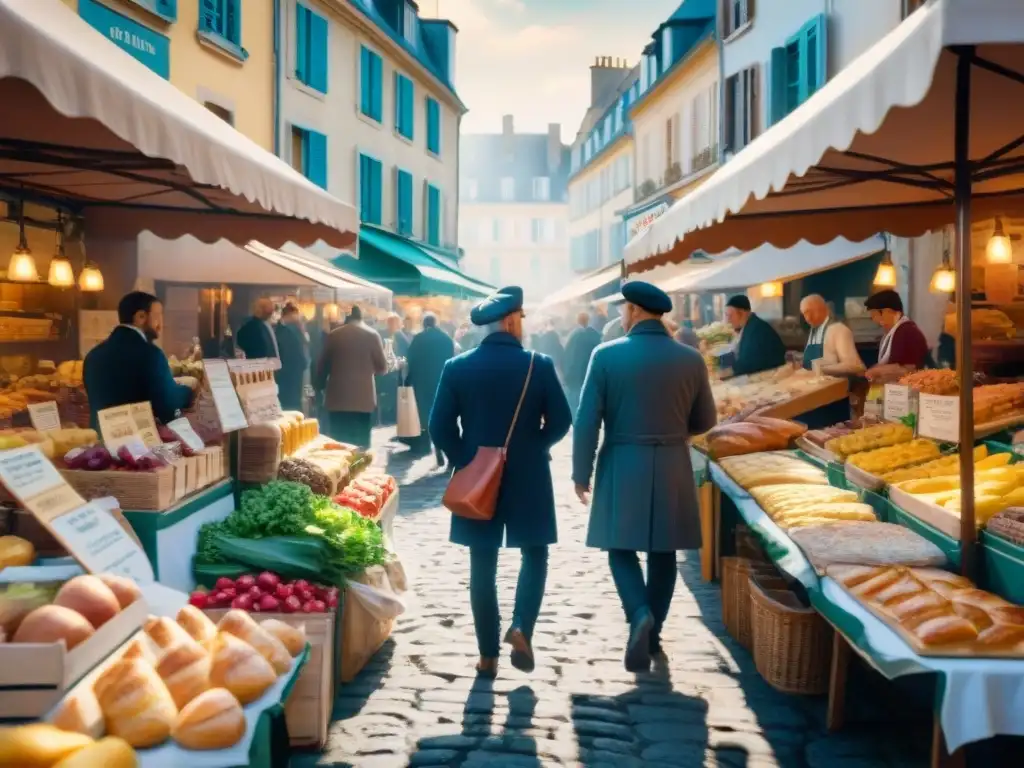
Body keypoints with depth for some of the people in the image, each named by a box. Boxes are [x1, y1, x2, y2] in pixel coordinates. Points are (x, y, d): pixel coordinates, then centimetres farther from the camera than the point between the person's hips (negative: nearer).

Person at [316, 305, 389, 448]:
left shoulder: (333, 335, 4)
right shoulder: (372, 335, -1)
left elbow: (322, 366, 10)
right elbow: (382, 368, 1)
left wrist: (320, 388, 25)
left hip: (337, 398, 1)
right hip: (363, 398, -1)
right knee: (361, 442, 3)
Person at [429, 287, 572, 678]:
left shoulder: (457, 367, -4)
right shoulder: (539, 364, -8)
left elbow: (440, 427, -5)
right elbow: (561, 421, -5)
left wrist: (465, 462, 9)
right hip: (528, 478, -1)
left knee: (483, 567, 9)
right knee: (534, 555, 17)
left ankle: (488, 655, 13)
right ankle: (521, 627, -1)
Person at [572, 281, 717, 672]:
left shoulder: (606, 355, -9)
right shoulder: (691, 359, -2)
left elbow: (586, 421, -9)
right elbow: (705, 421, 7)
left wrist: (581, 473, 1)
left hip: (622, 467, -2)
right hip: (672, 469, 2)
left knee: (621, 547, 10)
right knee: (662, 552, 13)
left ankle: (639, 614, -13)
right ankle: (653, 634, 21)